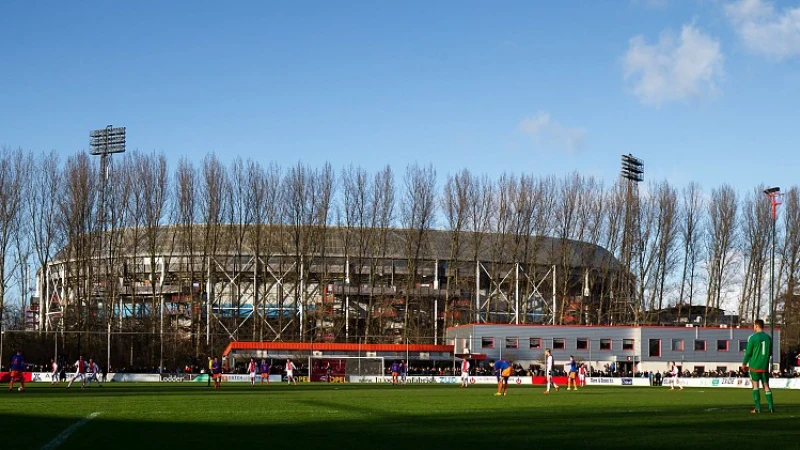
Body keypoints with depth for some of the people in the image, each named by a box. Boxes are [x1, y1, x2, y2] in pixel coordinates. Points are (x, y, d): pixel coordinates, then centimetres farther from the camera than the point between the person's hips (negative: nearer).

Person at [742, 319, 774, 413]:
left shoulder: (752, 337, -9)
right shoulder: (768, 337, 5)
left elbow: (748, 352, -7)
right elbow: (770, 353, 11)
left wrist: (744, 364, 6)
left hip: (754, 365, -4)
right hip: (765, 366, 4)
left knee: (755, 385, 3)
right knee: (766, 386, 8)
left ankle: (757, 408, -2)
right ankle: (771, 407, 2)